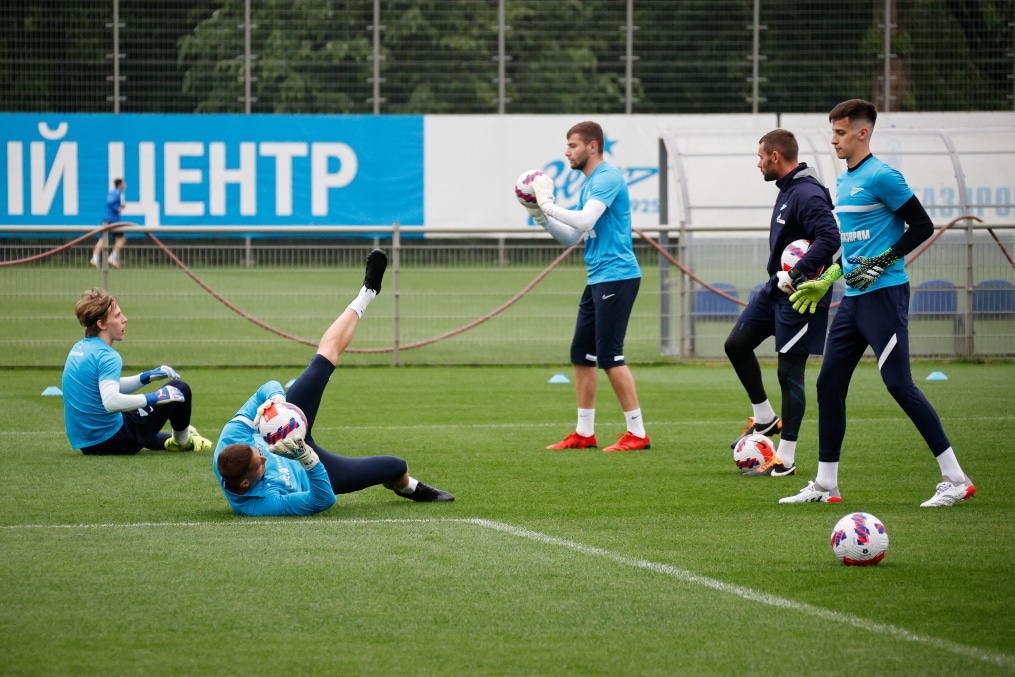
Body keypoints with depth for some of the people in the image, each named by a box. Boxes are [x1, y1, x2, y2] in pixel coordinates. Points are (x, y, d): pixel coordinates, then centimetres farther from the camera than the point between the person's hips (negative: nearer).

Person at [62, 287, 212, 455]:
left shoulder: (79, 349, 8)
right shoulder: (107, 357, -20)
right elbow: (111, 401, -35)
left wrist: (146, 377, 13)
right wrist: (155, 397, -26)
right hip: (112, 440, -9)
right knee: (180, 389, 4)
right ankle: (182, 441, 28)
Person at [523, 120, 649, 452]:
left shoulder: (607, 178, -12)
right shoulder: (589, 184, 18)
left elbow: (584, 220, -24)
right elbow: (571, 237, 20)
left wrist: (548, 204, -13)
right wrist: (539, 214, 9)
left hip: (616, 275, -10)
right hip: (598, 279, 10)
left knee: (610, 356, -9)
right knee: (581, 354, 10)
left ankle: (637, 433, -5)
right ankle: (584, 433, 15)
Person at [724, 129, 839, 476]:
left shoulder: (807, 194, -21)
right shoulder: (787, 189, 11)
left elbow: (829, 238, -32)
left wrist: (797, 273, -31)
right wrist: (781, 274, 9)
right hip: (775, 289, 10)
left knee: (789, 372, -4)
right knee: (736, 344, 11)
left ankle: (785, 460, 3)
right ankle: (765, 418, 25)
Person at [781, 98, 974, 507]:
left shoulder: (881, 177, -12)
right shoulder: (843, 181, 15)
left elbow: (922, 227, -11)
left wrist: (881, 263, -15)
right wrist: (826, 281, 24)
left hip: (884, 294, -9)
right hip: (853, 300, 9)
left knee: (899, 383, -12)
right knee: (829, 385, 7)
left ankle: (956, 480, -7)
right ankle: (825, 485, 15)